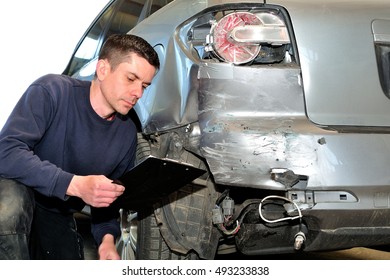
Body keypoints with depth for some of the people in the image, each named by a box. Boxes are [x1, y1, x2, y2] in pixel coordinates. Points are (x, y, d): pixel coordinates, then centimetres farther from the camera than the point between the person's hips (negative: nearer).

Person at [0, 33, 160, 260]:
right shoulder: (53, 91, -18)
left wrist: (107, 237, -11)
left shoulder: (127, 133, 0)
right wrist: (75, 184, -37)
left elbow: (109, 196, 11)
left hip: (59, 219, 5)